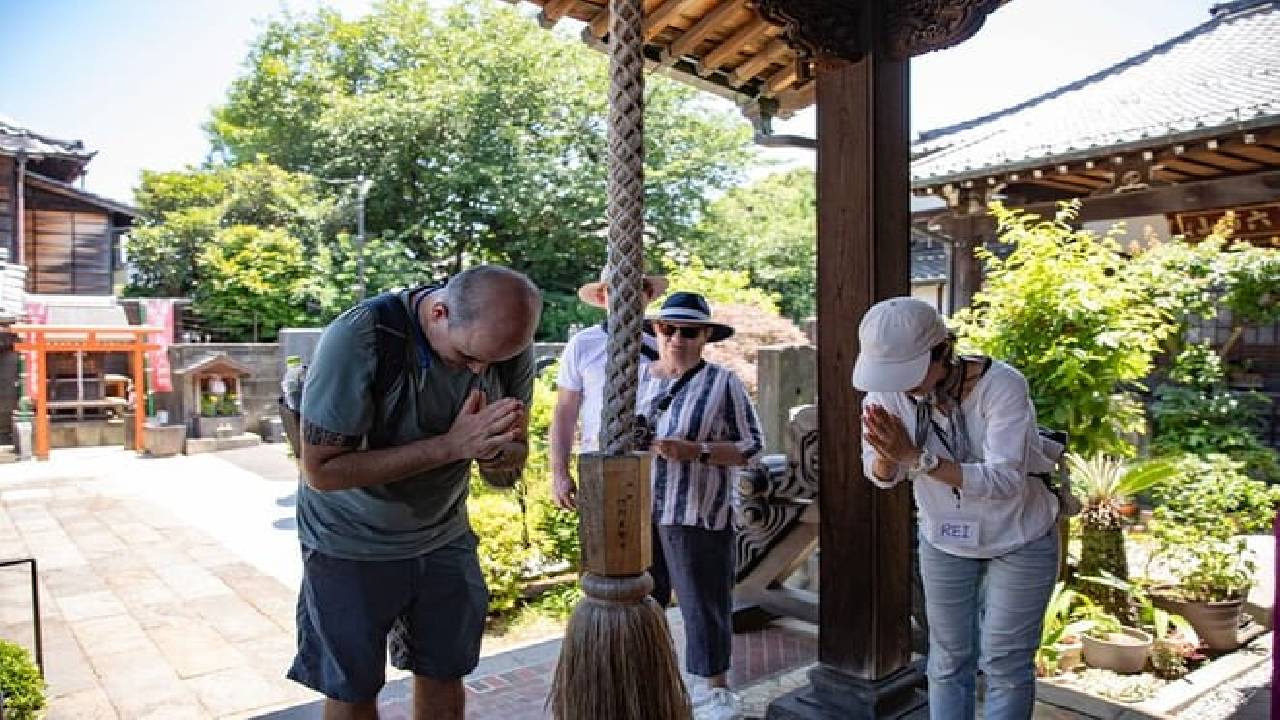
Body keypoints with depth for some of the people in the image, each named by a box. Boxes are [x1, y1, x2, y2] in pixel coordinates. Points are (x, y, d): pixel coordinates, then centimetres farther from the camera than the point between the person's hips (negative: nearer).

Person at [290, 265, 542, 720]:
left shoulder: (512, 346, -14)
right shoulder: (357, 338, -29)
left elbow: (511, 464, -4)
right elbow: (320, 470, -27)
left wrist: (495, 453, -30)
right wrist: (450, 446, -34)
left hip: (443, 536, 4)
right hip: (352, 542, -3)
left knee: (443, 675, 15)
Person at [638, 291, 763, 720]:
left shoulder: (723, 382, -6)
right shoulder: (636, 376, 7)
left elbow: (751, 446, -8)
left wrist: (695, 451, -20)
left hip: (697, 513, -4)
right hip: (637, 511, 4)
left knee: (704, 602, 6)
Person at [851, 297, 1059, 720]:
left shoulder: (1002, 386, -29)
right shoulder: (885, 391, -18)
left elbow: (1005, 479, -35)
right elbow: (881, 476, -11)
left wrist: (915, 456, -44)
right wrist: (887, 456, -35)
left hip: (1019, 542, -3)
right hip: (944, 542, 3)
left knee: (1005, 664, 7)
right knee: (949, 660, 13)